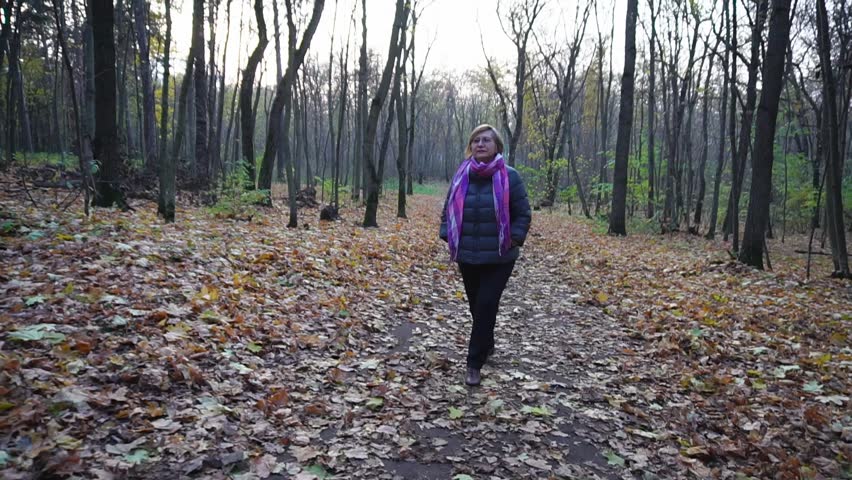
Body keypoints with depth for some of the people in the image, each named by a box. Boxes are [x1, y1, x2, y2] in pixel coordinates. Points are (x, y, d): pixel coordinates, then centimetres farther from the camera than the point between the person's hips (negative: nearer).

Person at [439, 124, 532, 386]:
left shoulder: (509, 176, -9)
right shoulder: (461, 176, 1)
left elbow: (523, 214, -3)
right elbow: (448, 210, 12)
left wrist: (513, 240, -12)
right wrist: (447, 236, 1)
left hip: (498, 257, -4)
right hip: (467, 256, 4)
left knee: (486, 306, -6)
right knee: (476, 305, 16)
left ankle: (475, 363, 4)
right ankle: (487, 345, 40)